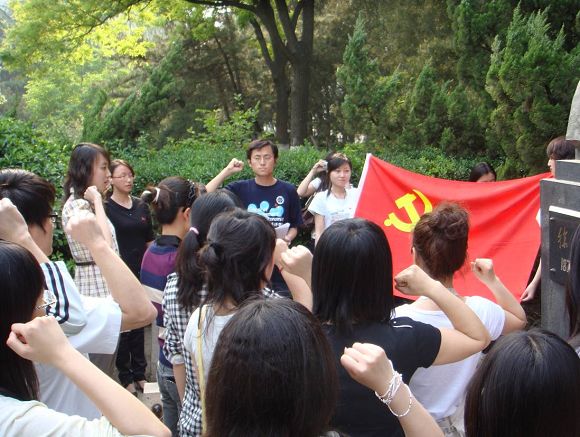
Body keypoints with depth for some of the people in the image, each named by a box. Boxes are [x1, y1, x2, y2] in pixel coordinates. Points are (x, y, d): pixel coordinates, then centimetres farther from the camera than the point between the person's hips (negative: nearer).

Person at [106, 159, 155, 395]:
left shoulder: (141, 206, 9)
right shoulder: (106, 208, -5)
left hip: (141, 273, 4)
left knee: (139, 323, 11)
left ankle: (140, 373, 21)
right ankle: (125, 376, 15)